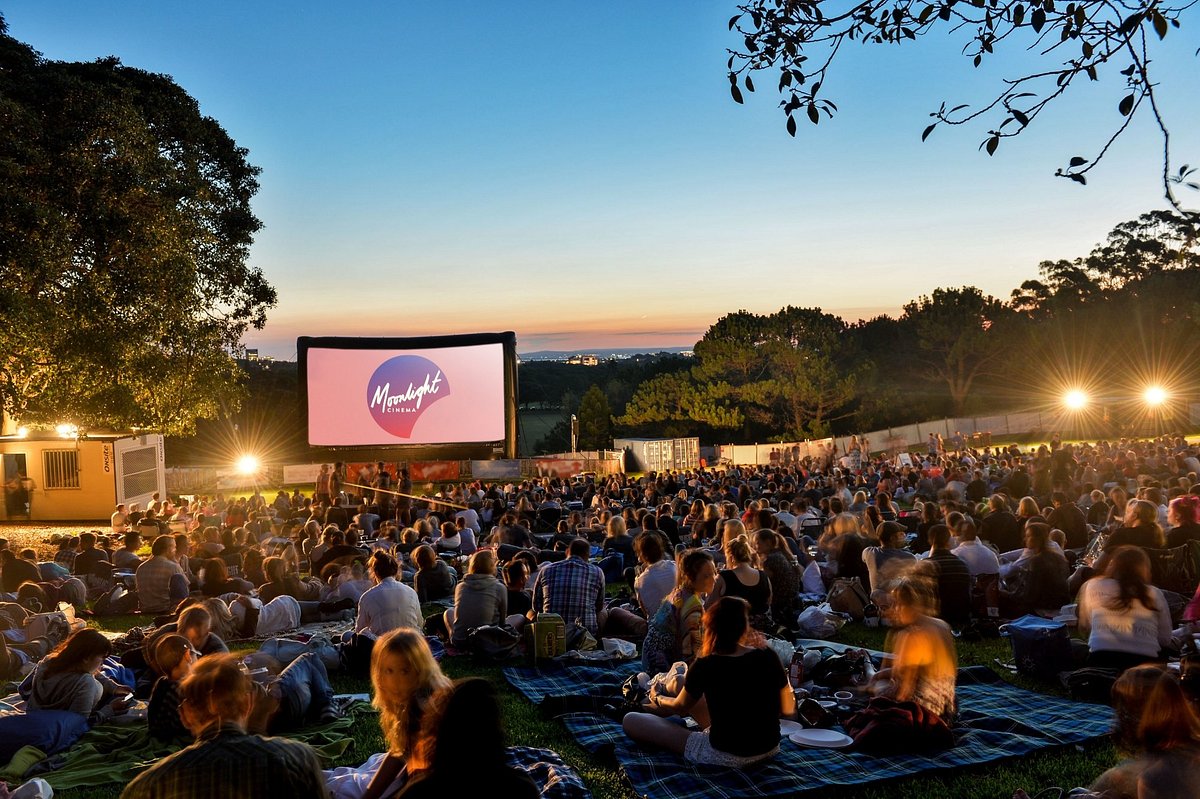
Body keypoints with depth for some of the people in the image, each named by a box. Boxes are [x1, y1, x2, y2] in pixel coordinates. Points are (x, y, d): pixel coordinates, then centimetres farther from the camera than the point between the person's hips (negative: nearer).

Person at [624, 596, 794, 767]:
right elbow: (788, 709, 3)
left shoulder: (704, 667, -17)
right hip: (770, 749, 6)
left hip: (725, 756, -5)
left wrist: (658, 700, 26)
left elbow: (680, 707, 3)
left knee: (631, 720, 3)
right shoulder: (769, 658, -10)